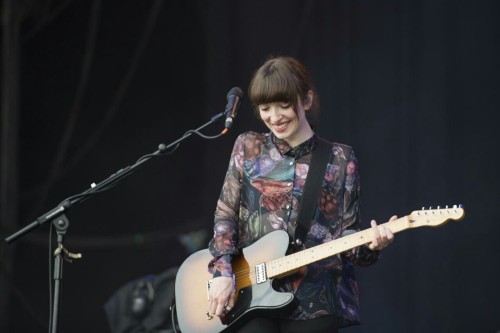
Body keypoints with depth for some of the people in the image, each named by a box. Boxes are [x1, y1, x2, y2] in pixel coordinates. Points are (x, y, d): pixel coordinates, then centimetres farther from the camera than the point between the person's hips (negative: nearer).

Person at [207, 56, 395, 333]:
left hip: (315, 300, 0)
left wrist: (370, 245, -18)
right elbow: (226, 213, 8)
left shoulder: (340, 160, 5)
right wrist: (222, 272, -6)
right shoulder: (248, 148, 9)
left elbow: (347, 232, 4)